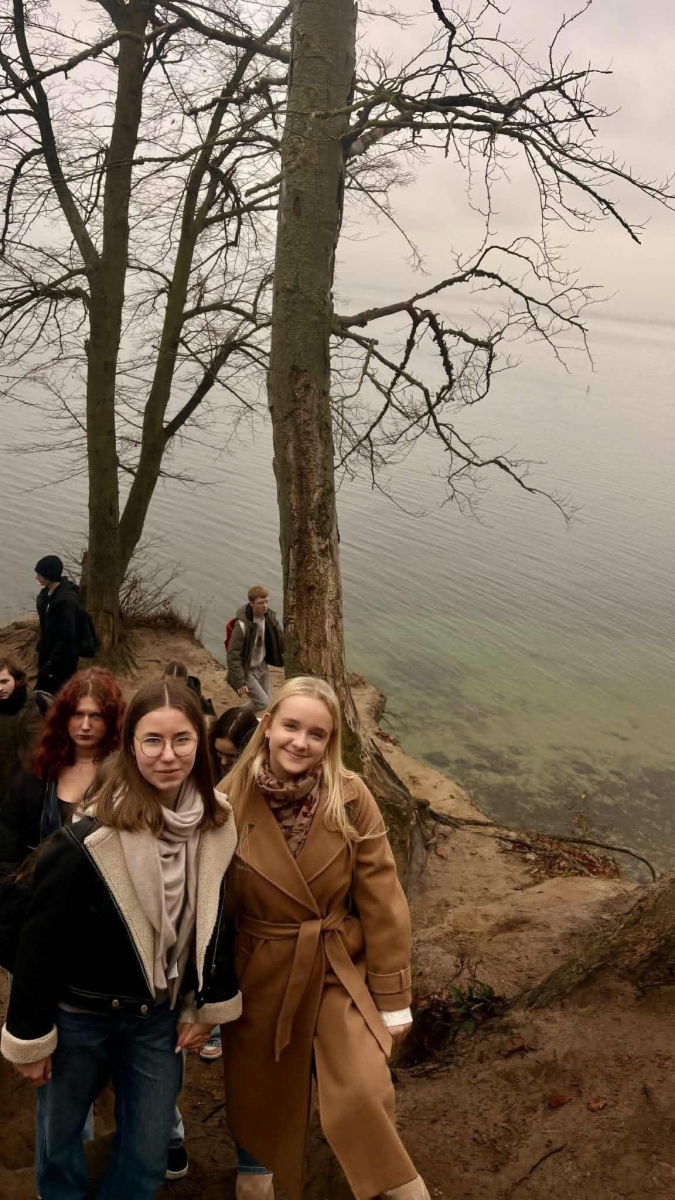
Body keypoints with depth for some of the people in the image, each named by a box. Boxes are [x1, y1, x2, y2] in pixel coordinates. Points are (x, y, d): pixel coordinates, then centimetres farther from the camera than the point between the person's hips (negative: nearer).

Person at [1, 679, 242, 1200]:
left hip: (159, 1018, 3)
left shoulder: (217, 827, -11)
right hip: (79, 1014, -3)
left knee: (147, 1157, 13)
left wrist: (207, 1007, 6)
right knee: (60, 1143, 18)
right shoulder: (88, 840, -26)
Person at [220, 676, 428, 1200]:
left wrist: (393, 997, -5)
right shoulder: (230, 802, -13)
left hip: (341, 971, -1)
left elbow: (382, 900, -8)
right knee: (260, 1106, 18)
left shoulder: (351, 799, -14)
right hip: (260, 977, 1)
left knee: (364, 1098, -13)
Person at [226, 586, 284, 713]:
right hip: (247, 671, -7)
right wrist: (239, 682, -27)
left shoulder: (270, 617, -8)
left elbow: (281, 639, 6)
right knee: (263, 702, -10)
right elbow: (233, 655, -25)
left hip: (262, 667, 7)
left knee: (262, 702, 11)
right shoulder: (242, 625, -28)